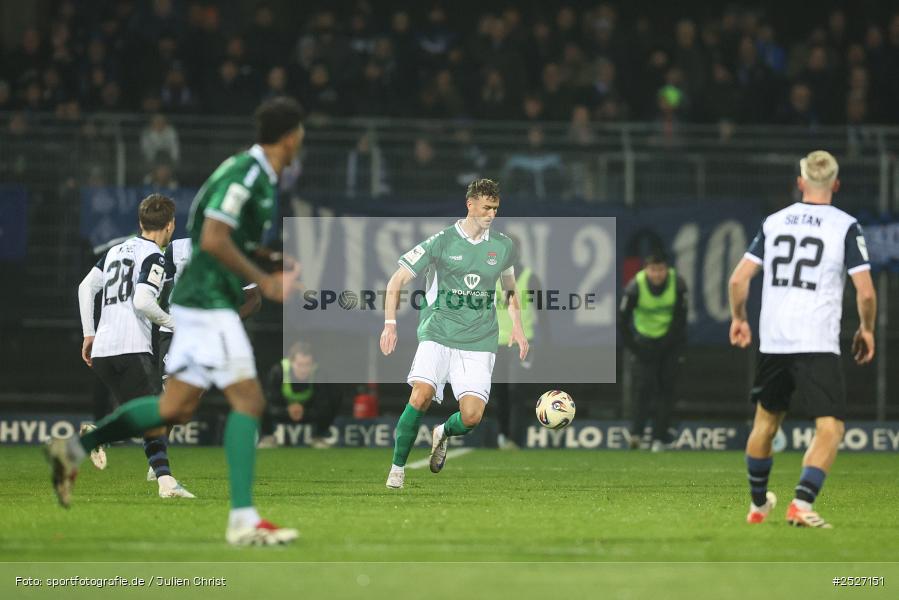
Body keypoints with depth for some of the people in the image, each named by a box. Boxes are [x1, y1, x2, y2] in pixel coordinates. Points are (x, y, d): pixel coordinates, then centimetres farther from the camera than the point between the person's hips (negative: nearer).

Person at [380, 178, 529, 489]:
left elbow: (510, 288, 29)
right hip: (438, 334, -2)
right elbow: (397, 281, 1)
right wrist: (390, 324, -9)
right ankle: (397, 469, -7)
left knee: (471, 417, -12)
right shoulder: (442, 242, -3)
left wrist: (516, 326, 17)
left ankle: (442, 434, 25)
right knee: (421, 396, -25)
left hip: (479, 342, 2)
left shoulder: (503, 247, 8)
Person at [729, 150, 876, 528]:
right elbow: (865, 291, -8)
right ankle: (801, 504, -22)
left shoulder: (773, 222, 8)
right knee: (830, 429, -5)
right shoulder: (846, 227, -3)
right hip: (818, 346, -5)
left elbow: (739, 278, 6)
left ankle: (758, 504, 35)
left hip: (772, 340, 5)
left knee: (766, 421, 21)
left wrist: (738, 319, 22)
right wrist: (866, 329, 10)